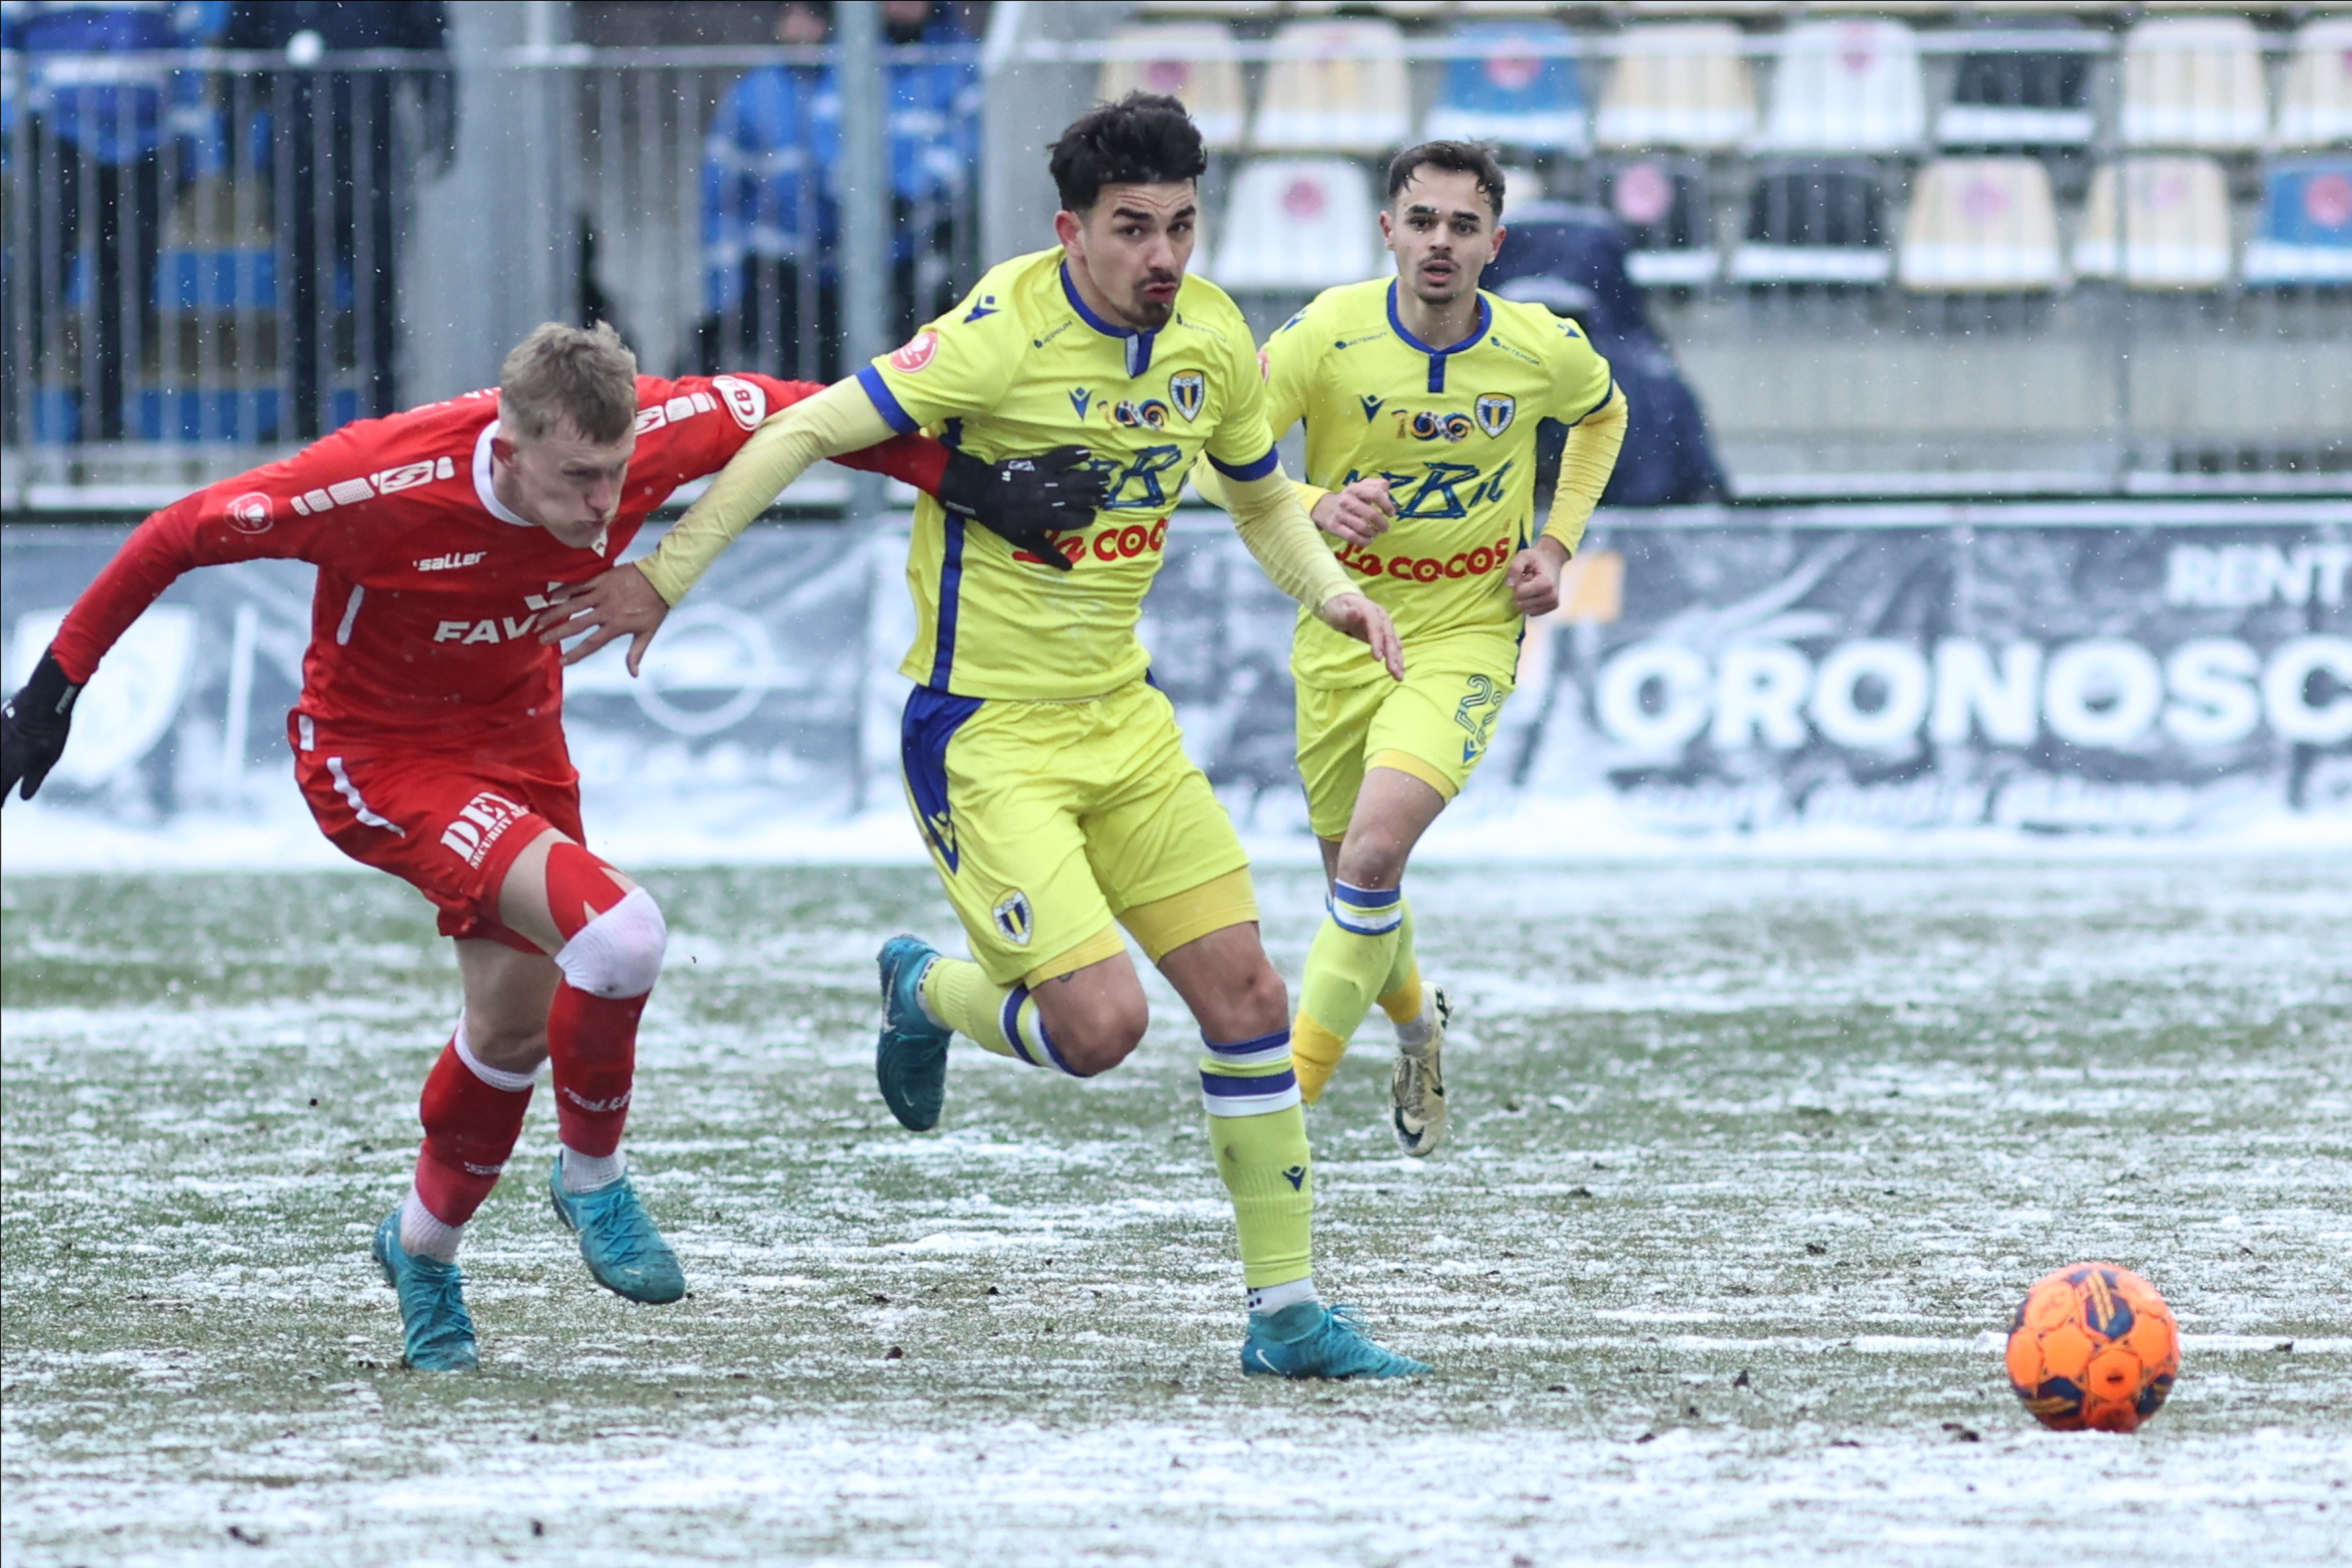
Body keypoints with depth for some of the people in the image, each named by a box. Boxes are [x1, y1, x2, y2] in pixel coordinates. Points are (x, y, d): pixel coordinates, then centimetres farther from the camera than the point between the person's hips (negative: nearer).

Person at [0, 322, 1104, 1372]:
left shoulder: (646, 434, -24)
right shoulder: (386, 483, -35)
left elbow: (781, 411, -5)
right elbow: (184, 533, -22)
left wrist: (970, 482, -6)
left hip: (518, 736, 6)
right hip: (379, 757, -6)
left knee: (515, 1024, 18)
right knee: (618, 932, -26)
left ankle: (423, 1247, 45)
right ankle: (593, 1180, 1)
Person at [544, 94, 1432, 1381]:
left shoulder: (1211, 336, 1)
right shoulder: (1009, 334, -21)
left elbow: (1261, 497, 19)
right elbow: (806, 432, -20)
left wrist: (1330, 591, -1)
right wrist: (665, 576, -20)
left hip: (1122, 717, 7)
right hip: (983, 733, -7)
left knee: (1246, 993, 0)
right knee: (1100, 1022, -15)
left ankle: (1285, 1311, 12)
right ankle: (929, 995, 20)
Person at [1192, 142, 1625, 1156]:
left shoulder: (1544, 351, -9)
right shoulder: (1329, 335, -14)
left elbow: (1603, 415, 15)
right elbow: (1214, 460, -14)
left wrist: (1558, 545, 3)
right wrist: (1317, 505, -33)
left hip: (1467, 633, -2)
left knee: (1375, 851, -24)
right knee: (1355, 876, 15)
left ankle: (1289, 1092, -15)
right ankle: (1416, 1021, 49)